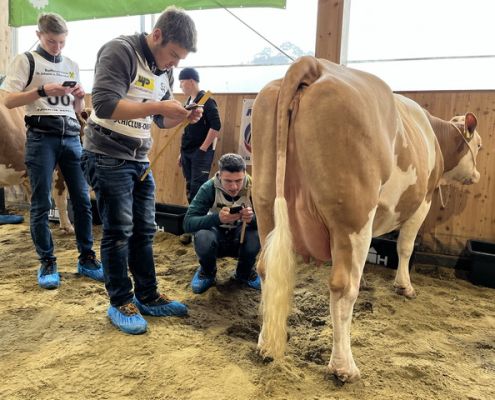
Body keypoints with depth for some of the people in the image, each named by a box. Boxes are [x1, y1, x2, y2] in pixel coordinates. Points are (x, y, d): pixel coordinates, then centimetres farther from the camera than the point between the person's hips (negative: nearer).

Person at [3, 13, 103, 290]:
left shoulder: (73, 66, 19)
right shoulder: (26, 61, 6)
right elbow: (9, 101, -3)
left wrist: (80, 98, -1)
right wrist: (43, 91, -15)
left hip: (71, 137, 4)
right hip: (42, 137, -3)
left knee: (83, 199, 1)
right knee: (42, 204, -2)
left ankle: (87, 259, 12)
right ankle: (48, 263, 11)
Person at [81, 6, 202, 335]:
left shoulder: (165, 70, 11)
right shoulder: (120, 52, -13)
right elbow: (105, 104, -25)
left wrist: (184, 116, -4)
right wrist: (158, 106, -26)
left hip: (140, 160, 8)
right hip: (108, 157, -7)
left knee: (144, 231, 9)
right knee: (118, 232, -3)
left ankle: (148, 296, 21)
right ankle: (120, 303, 11)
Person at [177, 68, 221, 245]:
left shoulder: (206, 100, -8)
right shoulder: (188, 102, 16)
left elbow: (216, 125, -17)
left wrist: (203, 148, -17)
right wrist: (182, 152, 18)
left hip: (201, 153, -8)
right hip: (188, 153, 8)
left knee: (198, 190, -9)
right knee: (190, 190, 10)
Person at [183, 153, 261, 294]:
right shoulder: (209, 188, -22)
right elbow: (188, 223, -29)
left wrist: (253, 218, -47)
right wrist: (217, 218, -47)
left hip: (241, 240, 1)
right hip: (217, 235, -1)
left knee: (256, 233, -32)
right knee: (203, 236, -35)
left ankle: (245, 272, 2)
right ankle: (207, 272, 2)